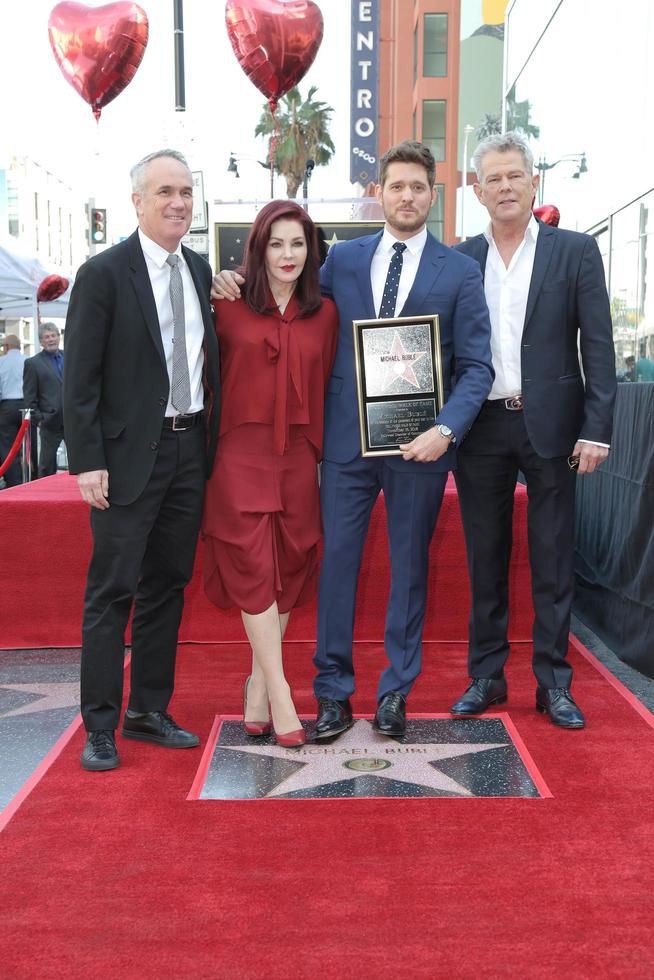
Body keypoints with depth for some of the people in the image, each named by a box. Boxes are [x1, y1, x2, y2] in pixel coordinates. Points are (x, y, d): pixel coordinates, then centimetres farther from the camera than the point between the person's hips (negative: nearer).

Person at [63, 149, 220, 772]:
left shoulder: (200, 271, 12)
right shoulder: (103, 274, -6)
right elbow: (80, 377, -9)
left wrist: (210, 442, 8)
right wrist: (87, 462, -14)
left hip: (190, 449, 6)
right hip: (130, 453, -6)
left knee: (168, 585, 11)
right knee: (113, 589, -1)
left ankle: (149, 712, 23)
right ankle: (99, 725, 11)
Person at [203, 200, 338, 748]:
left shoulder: (324, 314, 8)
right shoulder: (230, 306, 1)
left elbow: (326, 387, 10)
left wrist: (321, 450, 6)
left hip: (297, 455, 3)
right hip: (241, 452, -3)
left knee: (289, 569, 4)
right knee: (254, 569, -6)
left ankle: (257, 692, 17)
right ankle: (279, 694, 0)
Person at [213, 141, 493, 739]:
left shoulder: (460, 271, 4)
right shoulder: (343, 259, 10)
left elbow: (476, 365, 0)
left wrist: (446, 429, -15)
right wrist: (239, 283, 1)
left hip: (419, 443, -1)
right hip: (347, 438, 1)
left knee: (409, 567, 8)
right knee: (335, 561, 2)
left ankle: (396, 693, 23)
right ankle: (333, 693, 15)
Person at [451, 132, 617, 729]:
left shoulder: (575, 251, 3)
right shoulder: (459, 259, 8)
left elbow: (598, 347, -2)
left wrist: (596, 429, -9)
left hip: (549, 425, -2)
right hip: (480, 428, 2)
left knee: (553, 560, 5)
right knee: (485, 559, 10)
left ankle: (554, 683, 17)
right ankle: (486, 677, 22)